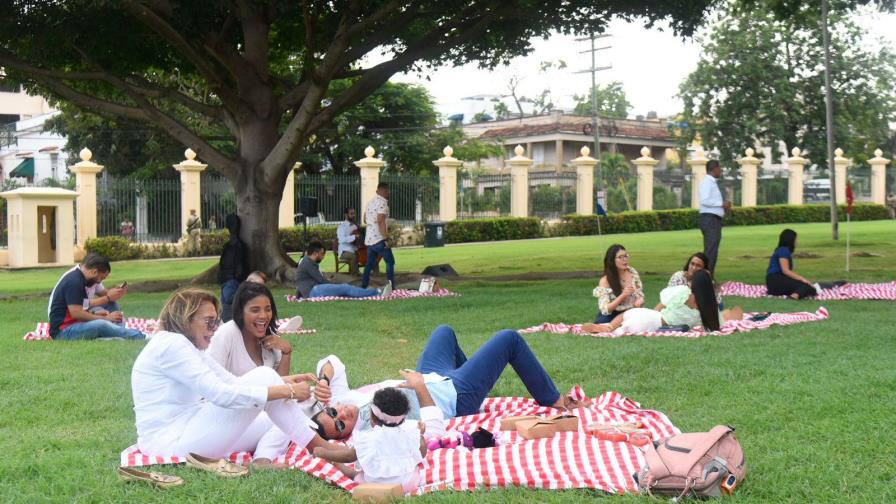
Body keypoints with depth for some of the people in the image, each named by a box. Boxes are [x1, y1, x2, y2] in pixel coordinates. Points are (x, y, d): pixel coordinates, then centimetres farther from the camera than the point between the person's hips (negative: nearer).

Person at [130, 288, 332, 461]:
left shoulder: (190, 347, 19)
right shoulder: (171, 344, -13)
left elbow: (233, 383, 14)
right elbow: (221, 394, -22)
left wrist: (283, 381, -1)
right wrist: (287, 391, -21)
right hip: (171, 443, -10)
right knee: (263, 375, -13)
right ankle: (320, 449, -11)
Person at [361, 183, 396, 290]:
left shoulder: (370, 202, 13)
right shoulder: (382, 203, -14)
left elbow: (365, 220, 21)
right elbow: (380, 221, -22)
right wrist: (386, 239, -21)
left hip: (369, 239, 8)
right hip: (379, 239, -8)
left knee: (369, 264, 13)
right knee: (390, 262, 0)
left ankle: (363, 287, 13)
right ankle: (391, 287, -3)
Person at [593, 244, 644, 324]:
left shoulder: (633, 272, 1)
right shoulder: (605, 281, -11)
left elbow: (640, 294, 11)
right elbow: (605, 310, -16)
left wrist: (640, 301, -13)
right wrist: (623, 295, -26)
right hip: (611, 318, -4)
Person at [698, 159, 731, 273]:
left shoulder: (713, 183, 19)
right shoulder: (707, 182, -12)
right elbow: (704, 200, -24)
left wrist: (723, 205, 8)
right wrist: (721, 203, -19)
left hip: (714, 220, 10)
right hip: (709, 219, -10)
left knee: (712, 250, 13)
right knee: (710, 251, -13)